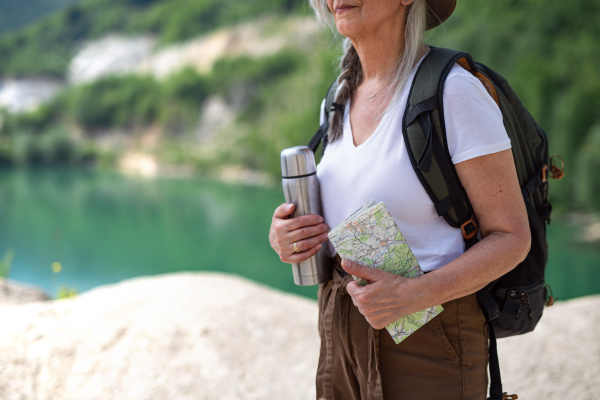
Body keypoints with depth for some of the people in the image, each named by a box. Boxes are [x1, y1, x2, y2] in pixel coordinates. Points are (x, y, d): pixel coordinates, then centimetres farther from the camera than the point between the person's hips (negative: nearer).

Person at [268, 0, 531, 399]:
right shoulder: (340, 101, 6)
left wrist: (414, 295, -27)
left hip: (429, 349, -6)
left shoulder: (454, 92, -15)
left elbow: (512, 238, -13)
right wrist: (288, 238, -5)